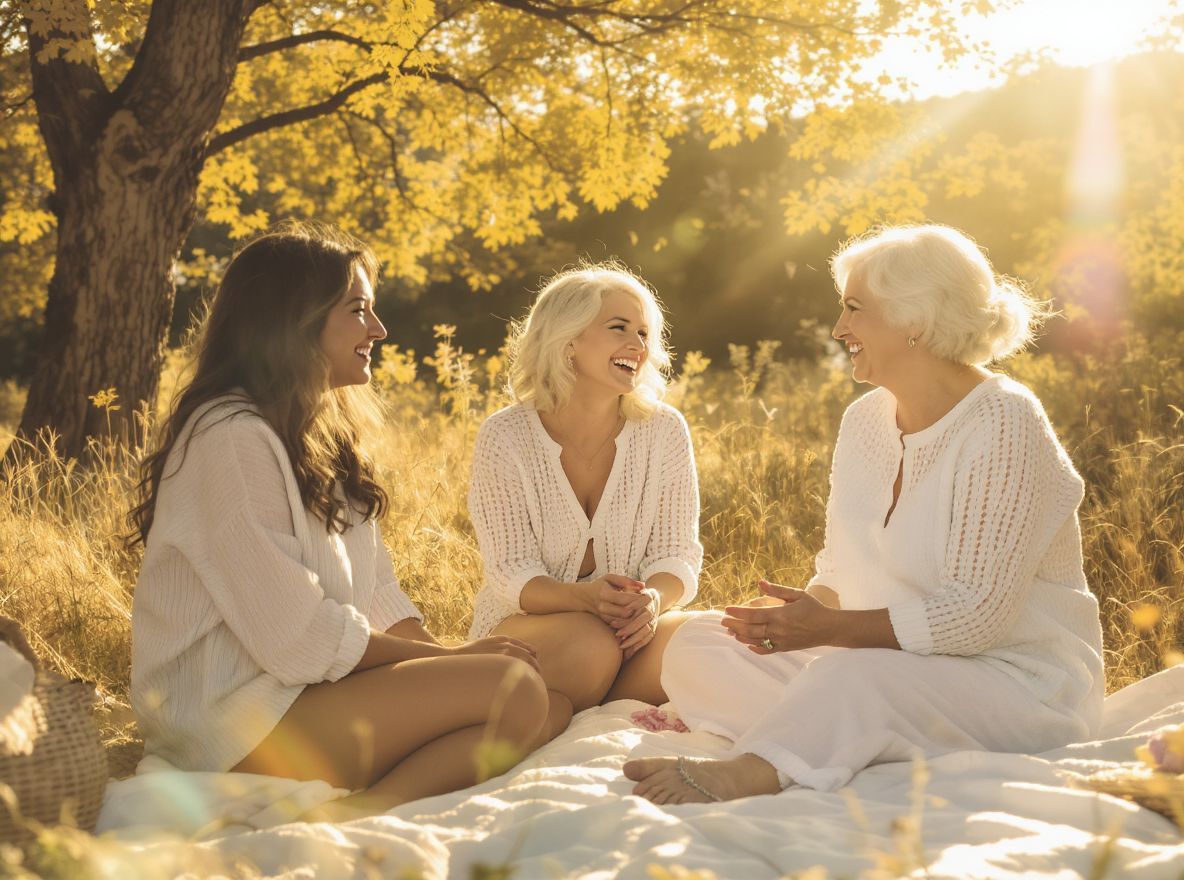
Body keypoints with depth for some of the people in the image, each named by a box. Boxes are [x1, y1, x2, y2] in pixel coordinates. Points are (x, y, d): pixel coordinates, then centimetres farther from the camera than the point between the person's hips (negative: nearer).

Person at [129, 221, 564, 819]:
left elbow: (377, 589, 12)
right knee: (514, 693, -21)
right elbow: (298, 639, -19)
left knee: (552, 706, -6)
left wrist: (447, 656, -6)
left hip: (308, 688, 10)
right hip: (238, 719, -10)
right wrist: (450, 657, -11)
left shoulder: (321, 436, 18)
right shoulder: (232, 438, -15)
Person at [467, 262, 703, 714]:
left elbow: (676, 554, -4)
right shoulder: (504, 437, -12)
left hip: (629, 622, 3)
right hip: (522, 622, -3)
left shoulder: (663, 430, -5)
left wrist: (653, 600, -29)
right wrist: (584, 598, -36)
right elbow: (512, 572, -14)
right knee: (592, 643, -36)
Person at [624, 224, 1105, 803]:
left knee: (855, 679, -40)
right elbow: (840, 571, 14)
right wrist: (799, 612, -9)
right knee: (695, 646, -8)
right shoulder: (863, 420, 9)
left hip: (1019, 681, -8)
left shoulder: (1003, 425, -16)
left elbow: (975, 613, -22)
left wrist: (833, 628, -25)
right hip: (886, 663, 8)